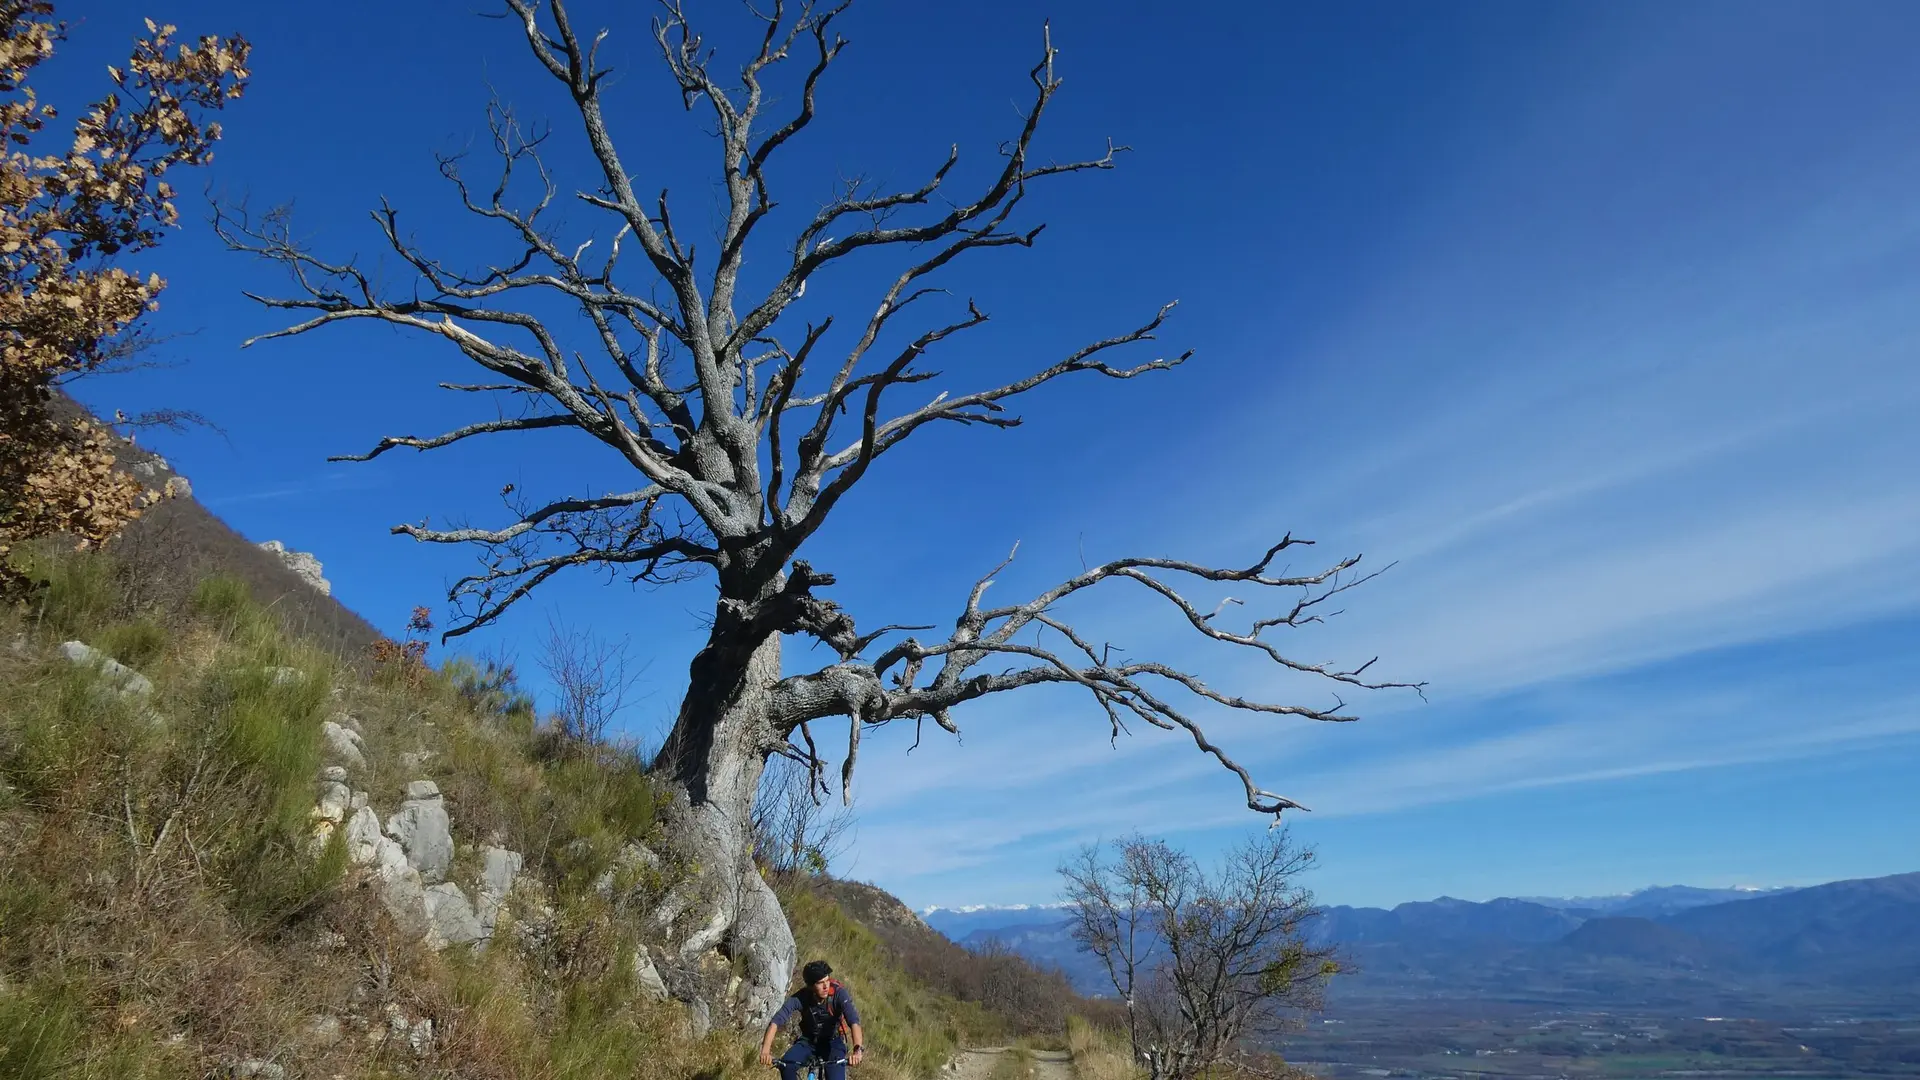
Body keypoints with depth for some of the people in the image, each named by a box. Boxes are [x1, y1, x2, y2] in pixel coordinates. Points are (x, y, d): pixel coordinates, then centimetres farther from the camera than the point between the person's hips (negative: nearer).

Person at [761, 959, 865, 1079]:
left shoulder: (838, 994, -26)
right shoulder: (800, 998, -22)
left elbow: (854, 1021, -37)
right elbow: (776, 1021, -29)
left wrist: (857, 1049, -54)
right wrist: (765, 1050, -44)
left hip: (833, 1042, -1)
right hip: (808, 1041, 1)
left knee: (836, 1076, -25)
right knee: (786, 1064, -26)